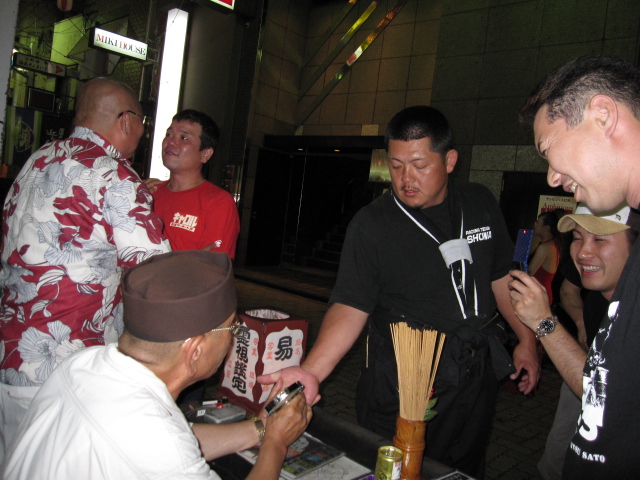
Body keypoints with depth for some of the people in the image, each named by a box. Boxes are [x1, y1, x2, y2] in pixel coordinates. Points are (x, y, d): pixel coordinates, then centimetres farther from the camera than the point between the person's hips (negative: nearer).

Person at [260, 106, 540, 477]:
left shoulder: (481, 204, -1)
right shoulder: (371, 225, -16)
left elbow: (502, 276, 10)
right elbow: (351, 307, -20)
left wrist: (527, 339, 9)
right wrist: (311, 371, -33)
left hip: (475, 376, 5)